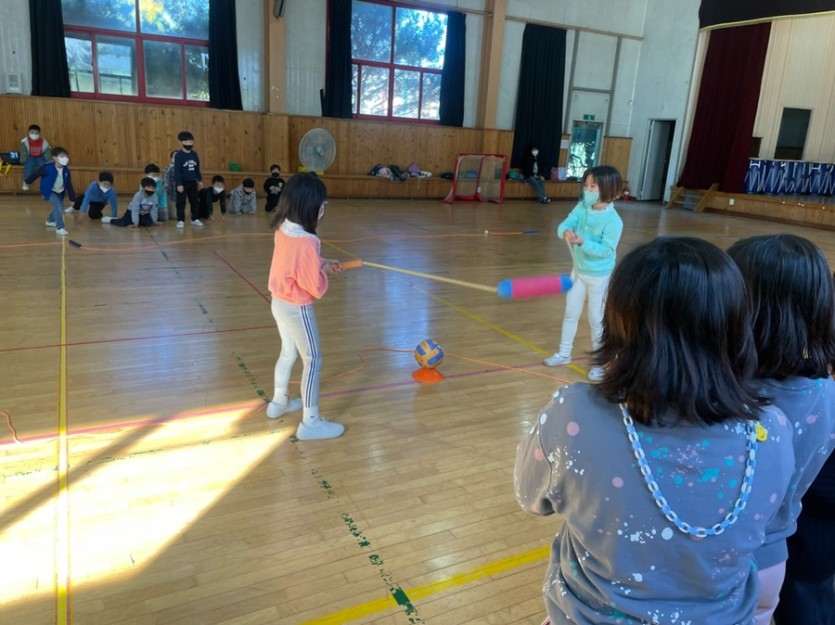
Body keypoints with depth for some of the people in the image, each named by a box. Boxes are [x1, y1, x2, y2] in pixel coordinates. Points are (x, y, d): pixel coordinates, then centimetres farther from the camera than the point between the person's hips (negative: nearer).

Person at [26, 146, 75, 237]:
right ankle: (59, 228, -20)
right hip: (49, 192, -6)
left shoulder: (66, 170, -13)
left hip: (60, 192, 6)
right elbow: (37, 173, -12)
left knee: (60, 209, 17)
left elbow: (69, 185, -7)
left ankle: (50, 221, 48)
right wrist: (28, 182, 0)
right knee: (57, 206, -23)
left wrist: (72, 198, -6)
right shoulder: (47, 168, -27)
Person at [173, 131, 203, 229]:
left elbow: (197, 169, 13)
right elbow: (177, 171, -14)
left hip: (193, 182, 5)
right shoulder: (179, 155, -12)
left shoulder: (194, 154, 4)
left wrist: (200, 180, 14)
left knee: (195, 201, 12)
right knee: (181, 202, 1)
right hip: (182, 182, -5)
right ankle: (180, 221, 7)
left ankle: (195, 219, 24)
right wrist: (179, 184, -18)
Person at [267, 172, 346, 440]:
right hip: (298, 308, -8)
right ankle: (310, 422, 13)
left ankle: (279, 402, 44)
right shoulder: (306, 241, -29)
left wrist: (323, 264, 4)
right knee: (313, 360, 4)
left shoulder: (283, 230, -4)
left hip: (279, 303, 8)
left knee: (288, 353, 26)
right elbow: (315, 287, -22)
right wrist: (324, 273, -3)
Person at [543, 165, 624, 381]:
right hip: (579, 270, 6)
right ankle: (564, 353, 34)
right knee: (570, 314, 17)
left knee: (597, 319, 5)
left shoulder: (613, 220, -23)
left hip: (600, 275, -6)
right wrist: (566, 233, -36)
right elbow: (564, 225, -13)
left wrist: (583, 242, -37)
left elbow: (606, 250, -25)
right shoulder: (582, 207, -6)